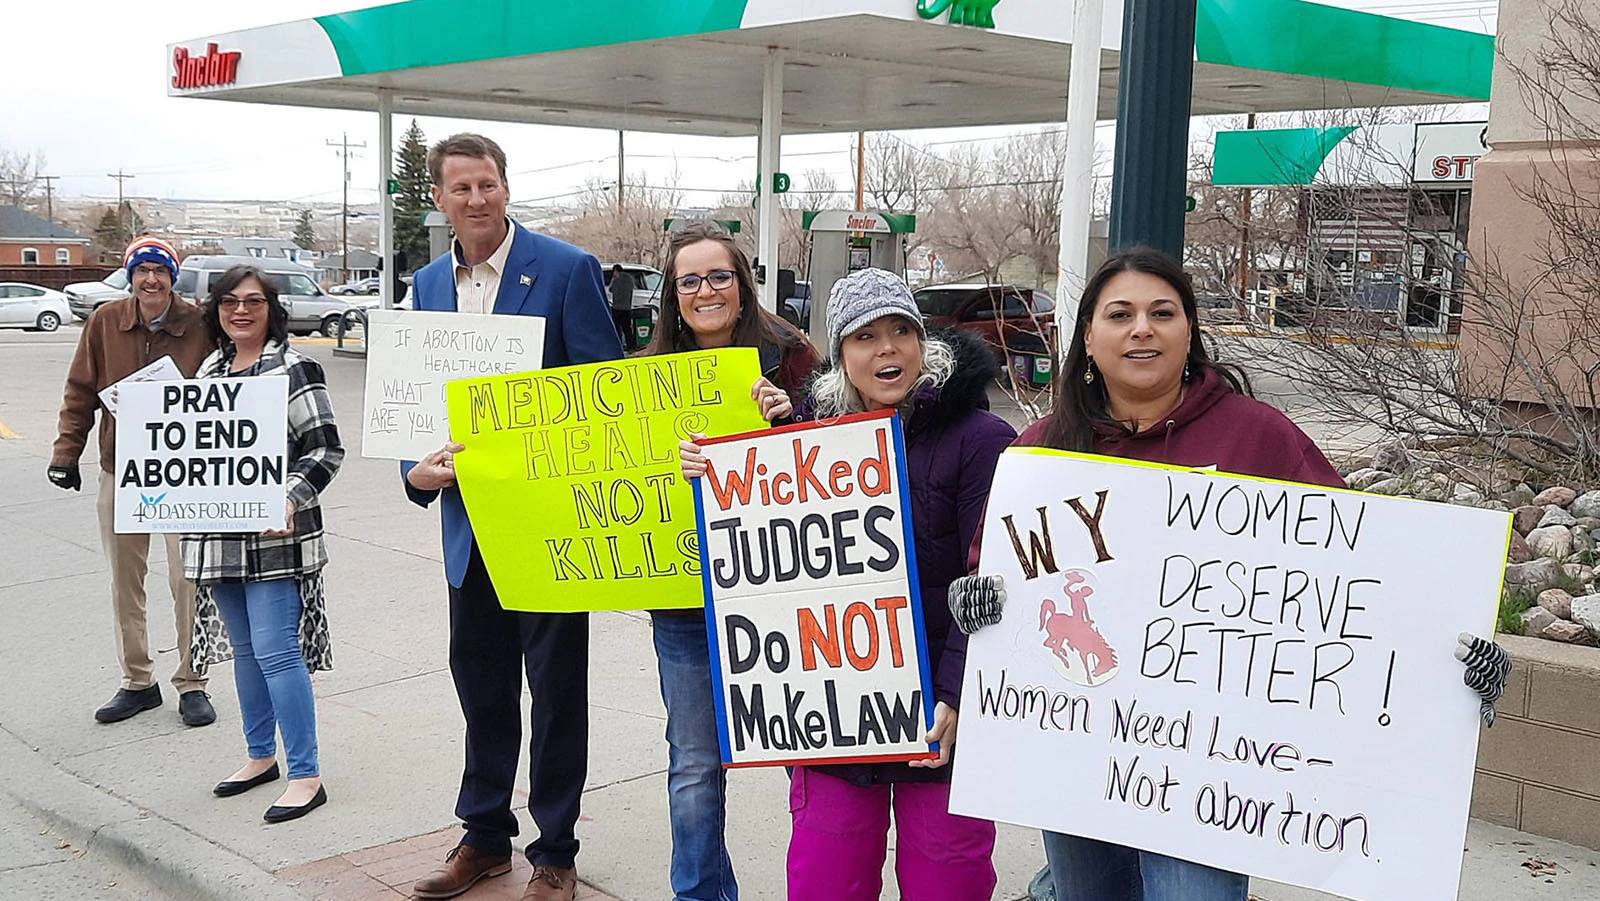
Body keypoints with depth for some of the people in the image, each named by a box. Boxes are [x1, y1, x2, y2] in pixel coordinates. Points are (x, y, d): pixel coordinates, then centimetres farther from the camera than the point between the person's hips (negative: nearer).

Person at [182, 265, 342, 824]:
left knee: (276, 649, -9)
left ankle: (305, 775, -1)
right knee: (245, 648, 16)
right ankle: (261, 755, 30)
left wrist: (291, 499, -24)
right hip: (220, 536, 7)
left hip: (276, 537, -7)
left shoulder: (294, 368, -8)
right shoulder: (210, 369, 14)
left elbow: (326, 450, -11)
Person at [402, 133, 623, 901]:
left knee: (556, 686, 6)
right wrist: (418, 470, -6)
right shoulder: (429, 283, 8)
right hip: (469, 517, 6)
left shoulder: (566, 269, -9)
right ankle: (485, 835, 33)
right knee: (479, 681, 16)